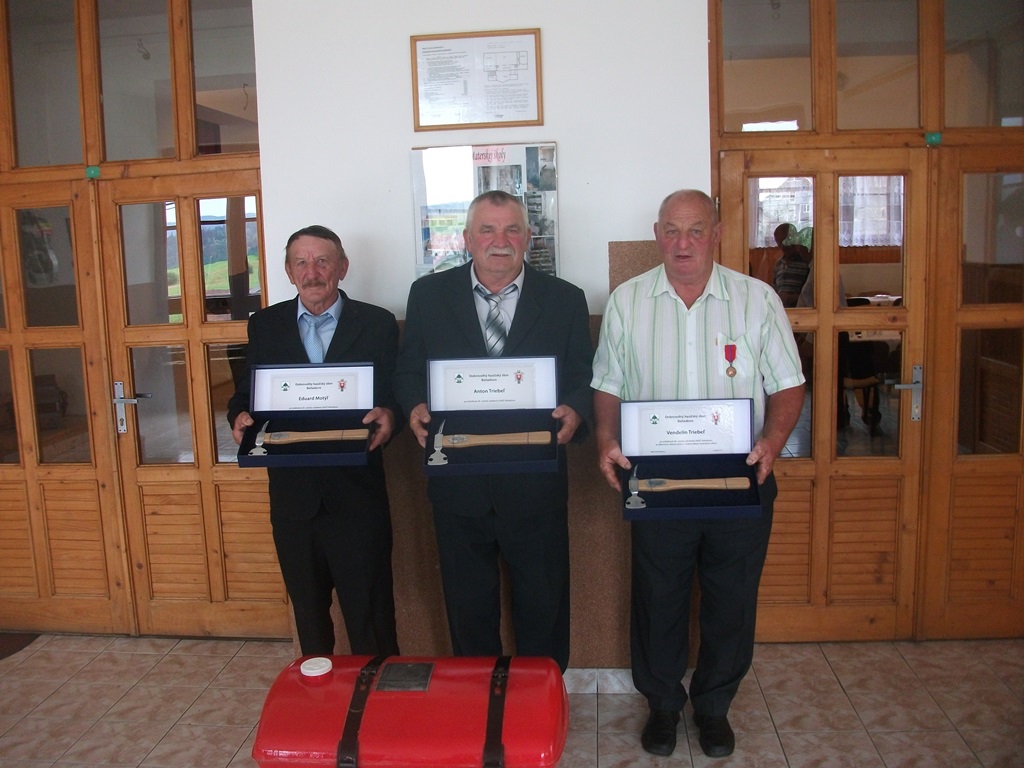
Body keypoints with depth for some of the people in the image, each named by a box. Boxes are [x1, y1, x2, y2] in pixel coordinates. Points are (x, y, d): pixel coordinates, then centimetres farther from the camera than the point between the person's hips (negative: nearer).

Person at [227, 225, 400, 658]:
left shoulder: (377, 324, 0)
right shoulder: (264, 325, 6)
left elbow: (397, 396, 0)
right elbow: (245, 395, 9)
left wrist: (388, 416, -22)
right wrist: (241, 417, -13)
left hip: (357, 496, -3)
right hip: (292, 496, 3)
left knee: (370, 617, 5)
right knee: (308, 611, 19)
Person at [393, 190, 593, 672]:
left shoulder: (566, 300, 1)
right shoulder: (428, 294, 3)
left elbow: (584, 379, 1)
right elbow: (408, 370, 7)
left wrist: (575, 411, -20)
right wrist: (416, 406, -14)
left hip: (535, 485, 0)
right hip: (457, 483, 1)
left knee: (543, 605, 13)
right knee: (467, 605, 17)